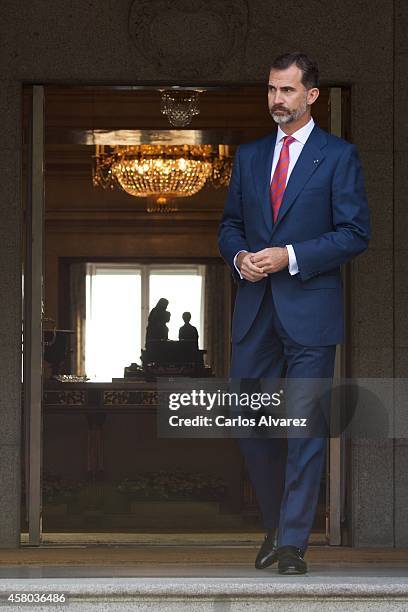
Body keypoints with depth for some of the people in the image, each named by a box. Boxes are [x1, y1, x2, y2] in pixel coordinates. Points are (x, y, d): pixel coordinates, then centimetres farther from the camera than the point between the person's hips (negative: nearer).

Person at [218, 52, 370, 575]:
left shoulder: (338, 156, 0)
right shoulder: (249, 156, 15)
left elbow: (355, 233, -6)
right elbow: (230, 224, 18)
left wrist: (291, 256, -15)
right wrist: (239, 256, -4)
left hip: (310, 309, -5)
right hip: (254, 310, 5)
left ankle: (293, 542, 1)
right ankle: (275, 526, 25)